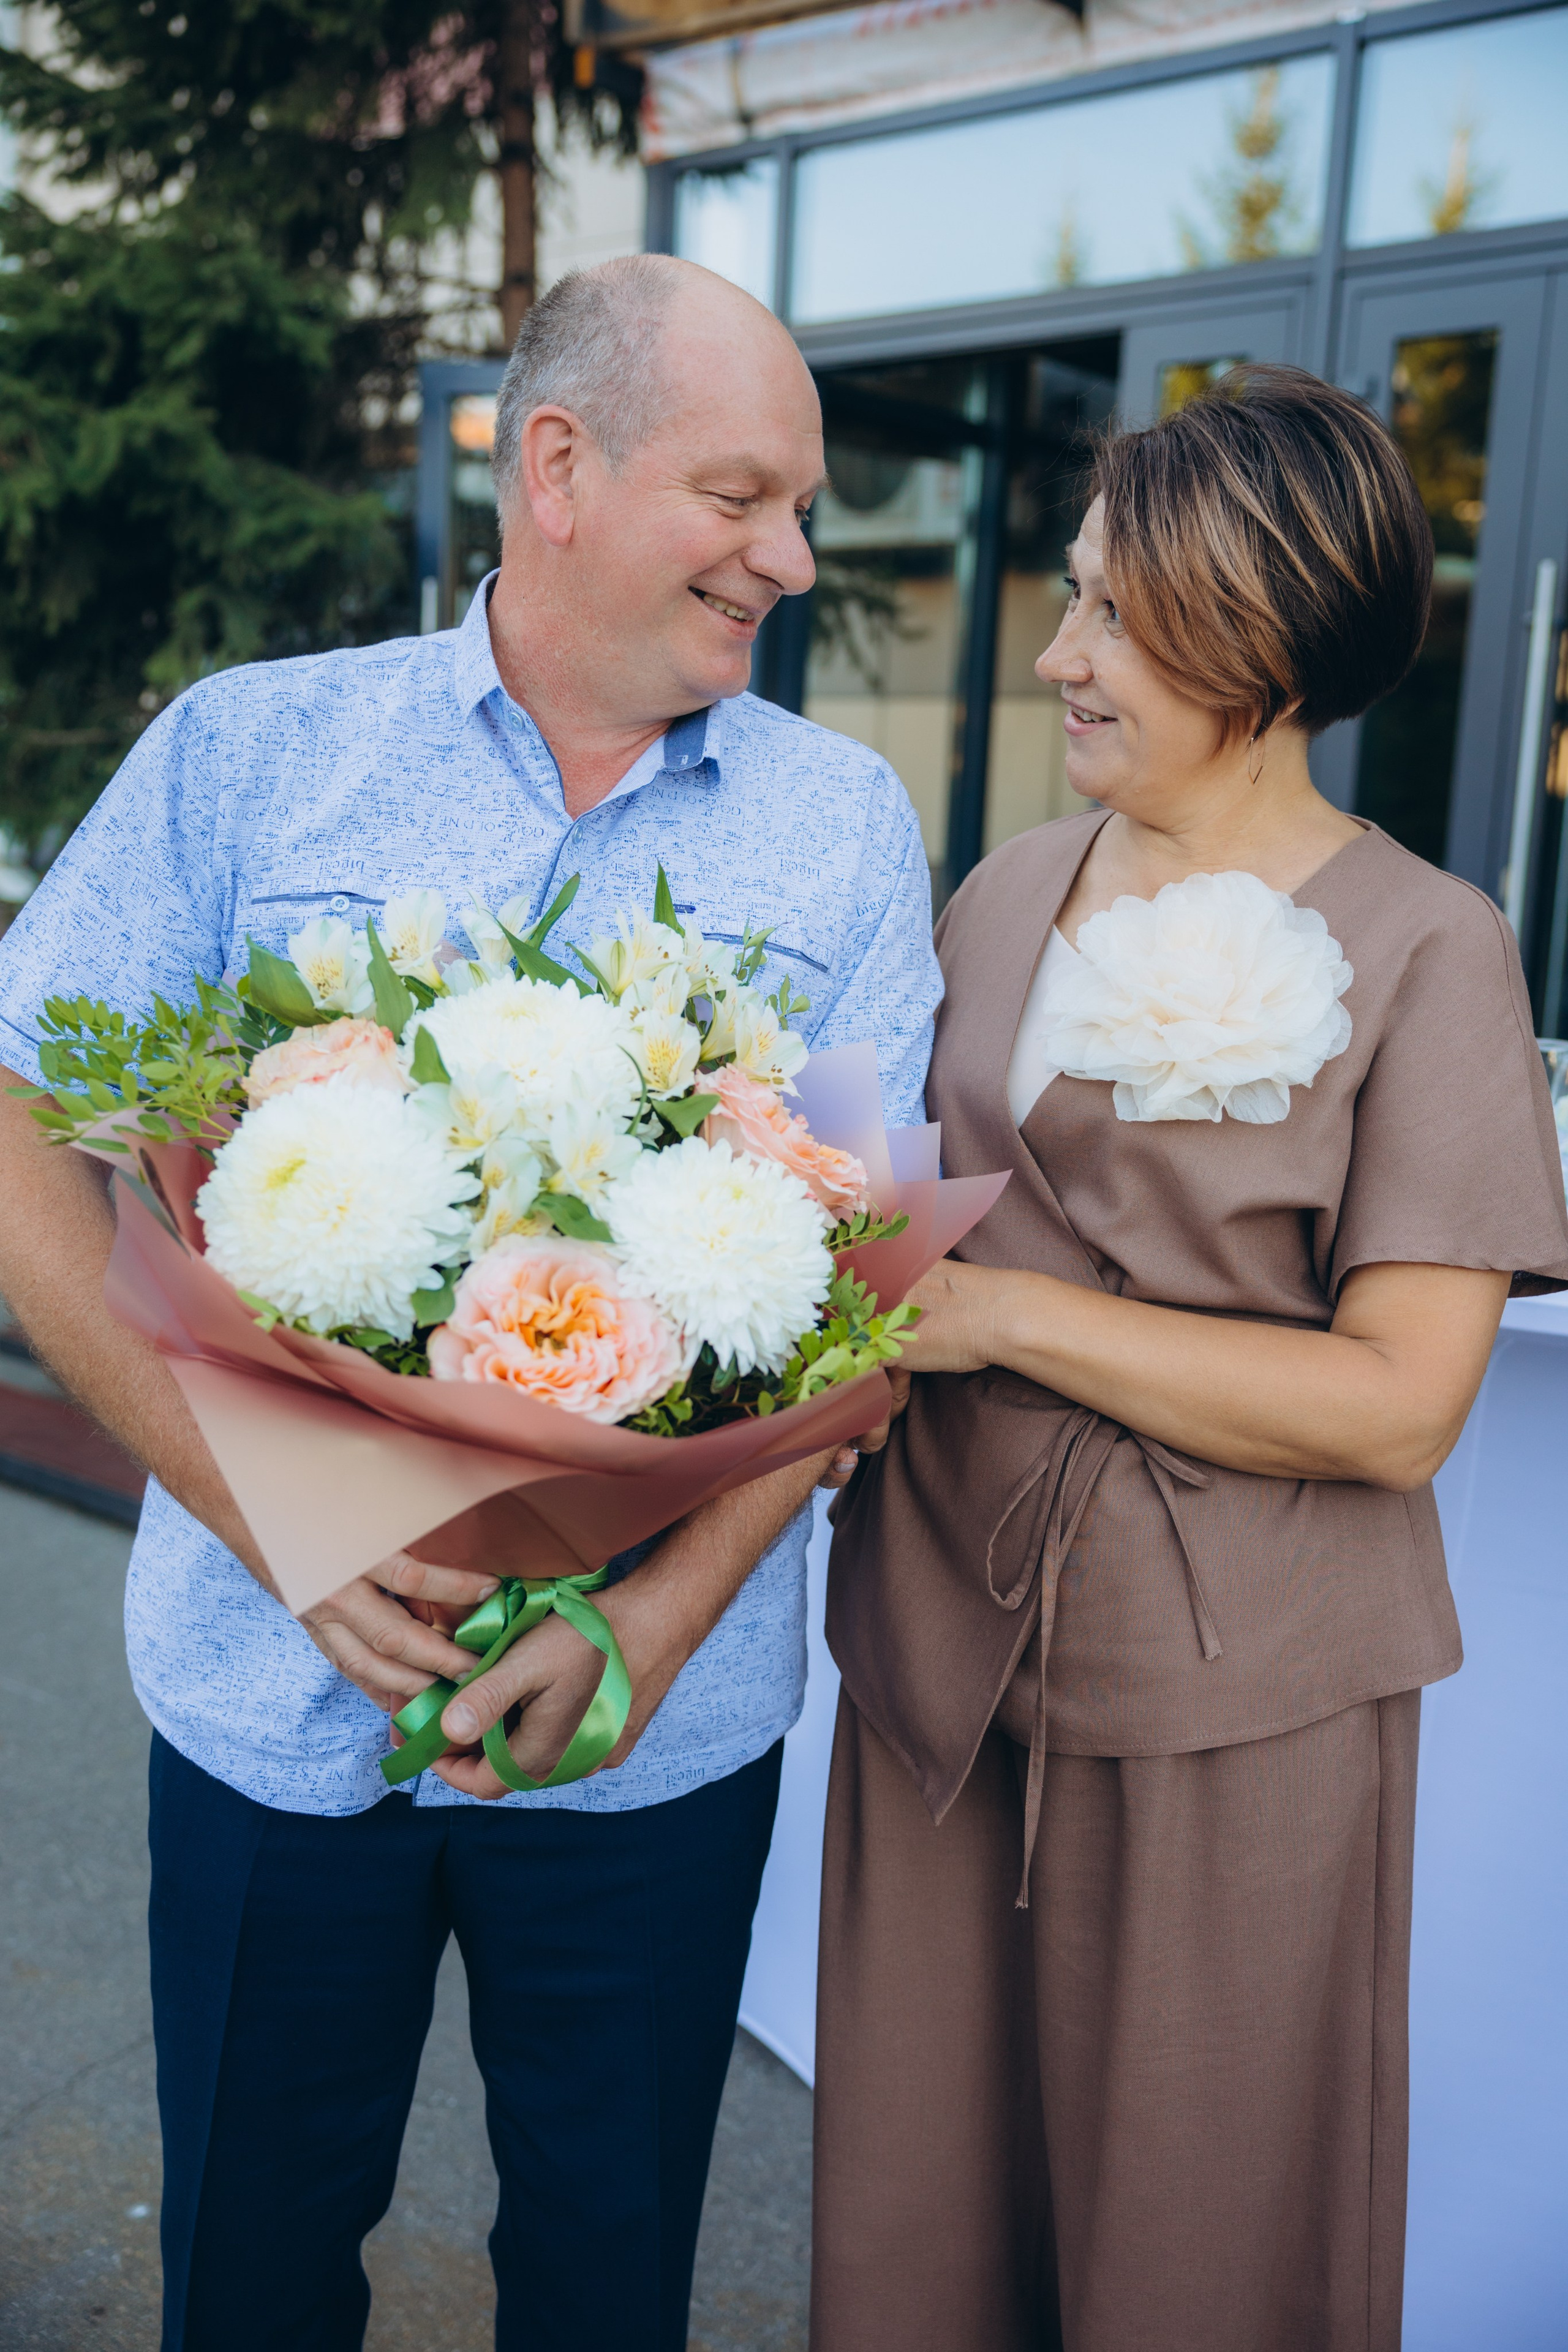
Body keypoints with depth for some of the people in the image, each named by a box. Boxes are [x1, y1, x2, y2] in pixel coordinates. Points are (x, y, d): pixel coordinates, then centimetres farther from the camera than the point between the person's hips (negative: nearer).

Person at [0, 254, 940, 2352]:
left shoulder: (846, 824, -1)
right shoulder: (245, 753, -3)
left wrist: (663, 1613, -16)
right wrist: (279, 1523, -16)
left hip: (659, 1723, 1)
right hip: (278, 1689, 0)